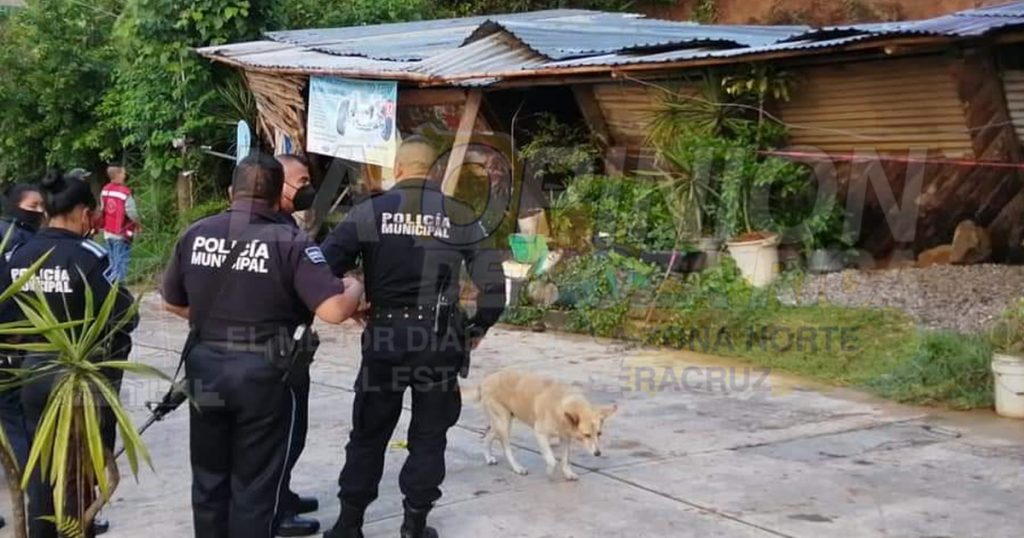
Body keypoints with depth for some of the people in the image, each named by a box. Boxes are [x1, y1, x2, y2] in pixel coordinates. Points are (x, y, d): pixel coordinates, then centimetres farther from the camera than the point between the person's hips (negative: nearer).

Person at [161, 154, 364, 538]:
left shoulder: (195, 234, 1)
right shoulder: (289, 242, -12)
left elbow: (172, 302, 13)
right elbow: (335, 310, -21)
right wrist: (355, 288, 0)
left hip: (205, 367, 4)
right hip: (264, 373, -4)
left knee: (209, 478, 19)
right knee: (254, 485, 8)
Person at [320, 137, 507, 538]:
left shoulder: (370, 212, -3)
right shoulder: (459, 217, 1)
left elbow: (326, 266, -9)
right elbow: (492, 282, -2)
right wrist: (477, 329, 12)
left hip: (384, 336, 0)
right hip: (439, 339, 0)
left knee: (369, 433, 14)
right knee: (428, 436, 13)